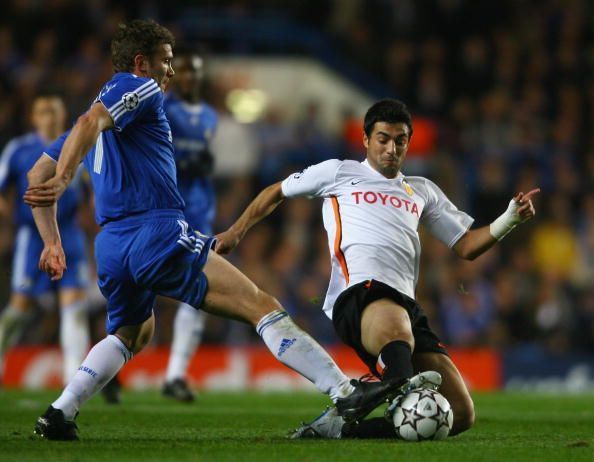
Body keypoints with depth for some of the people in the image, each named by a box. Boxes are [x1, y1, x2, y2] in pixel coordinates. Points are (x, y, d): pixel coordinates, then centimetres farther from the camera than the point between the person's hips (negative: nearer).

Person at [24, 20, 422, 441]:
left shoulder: (105, 101, 26)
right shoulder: (139, 89, 3)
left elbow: (37, 175, 25)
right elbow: (91, 123, -18)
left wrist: (52, 241, 24)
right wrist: (63, 179, -27)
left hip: (110, 245, 9)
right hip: (159, 230, -9)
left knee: (131, 335, 33)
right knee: (262, 306, -12)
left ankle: (59, 414, 18)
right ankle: (346, 393, -22)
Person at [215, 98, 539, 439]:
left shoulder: (423, 191, 32)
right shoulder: (339, 173, 22)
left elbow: (466, 246, 28)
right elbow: (277, 193, 33)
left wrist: (509, 220, 12)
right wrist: (235, 233, 26)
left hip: (406, 303, 6)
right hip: (360, 292, -6)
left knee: (461, 414, -13)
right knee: (396, 329, -45)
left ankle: (341, 427, -13)